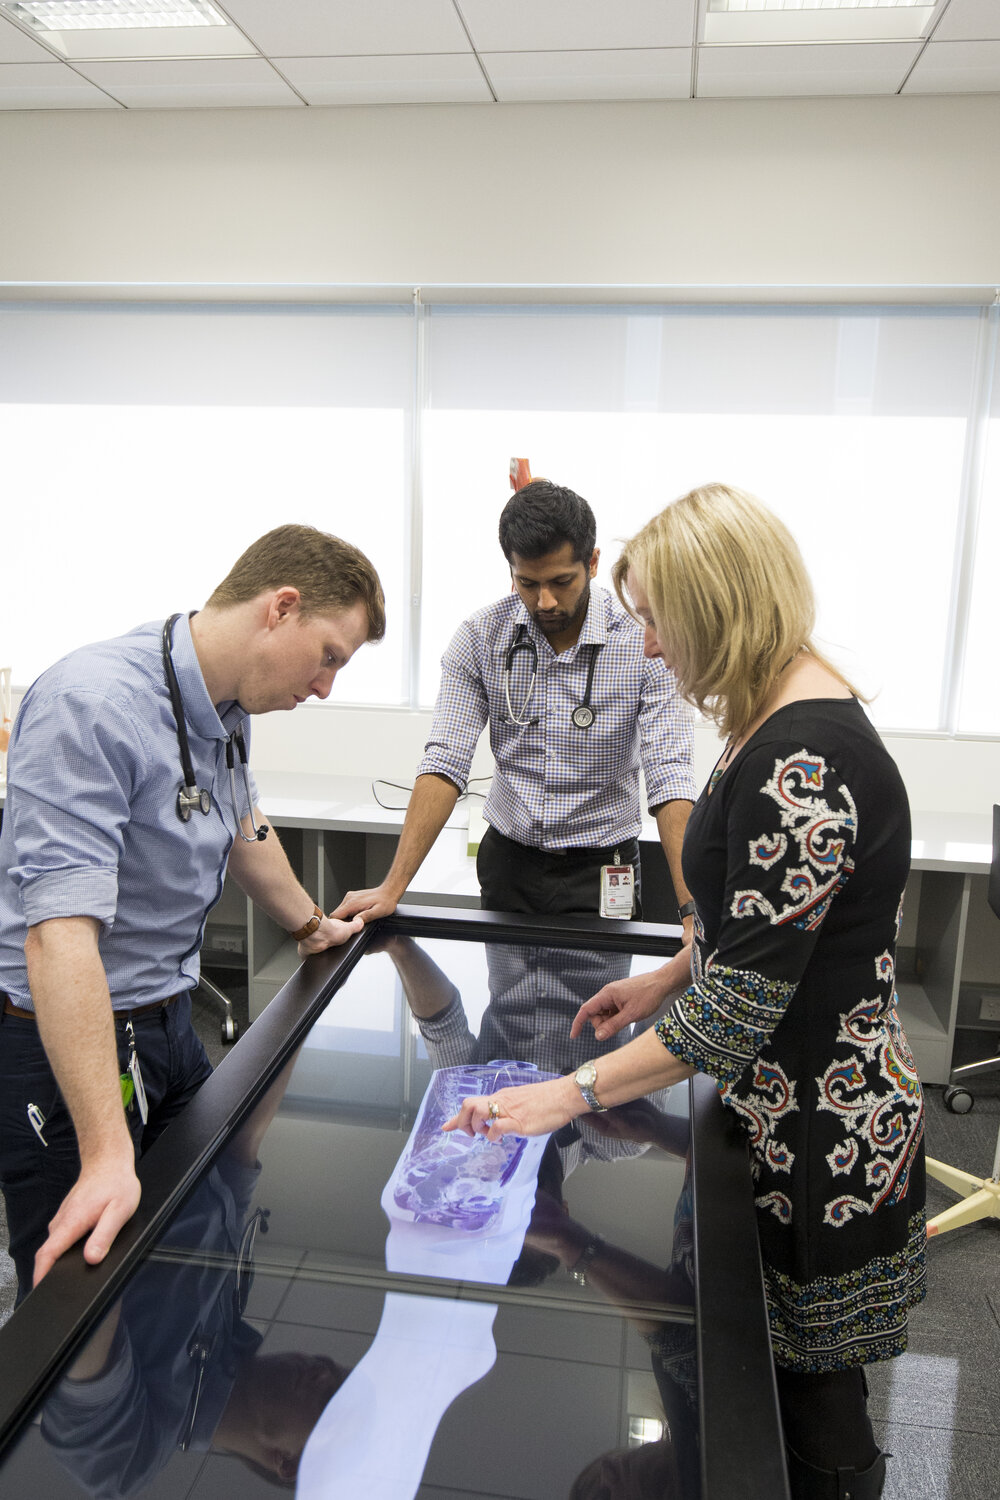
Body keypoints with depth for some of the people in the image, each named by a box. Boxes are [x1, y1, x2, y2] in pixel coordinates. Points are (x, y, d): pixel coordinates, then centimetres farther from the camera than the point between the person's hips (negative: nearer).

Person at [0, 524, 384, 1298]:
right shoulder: (92, 707, -28)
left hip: (167, 1023, 8)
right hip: (63, 1040, -8)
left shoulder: (227, 706, 1)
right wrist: (107, 1156, -36)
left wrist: (311, 925, 34)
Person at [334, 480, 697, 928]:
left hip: (601, 871, -2)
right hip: (508, 861, 2)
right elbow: (445, 763, -13)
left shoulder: (643, 643, -16)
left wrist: (692, 909, -30)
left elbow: (668, 777, -20)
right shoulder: (480, 637, -9)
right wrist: (392, 888, -20)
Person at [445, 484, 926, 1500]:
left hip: (820, 1138, -9)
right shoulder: (788, 721, 3)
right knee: (788, 1377, 25)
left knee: (809, 1393, 13)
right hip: (789, 1111, 9)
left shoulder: (803, 763, -28)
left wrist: (574, 1093, -22)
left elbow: (743, 1006, -27)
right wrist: (663, 980, 15)